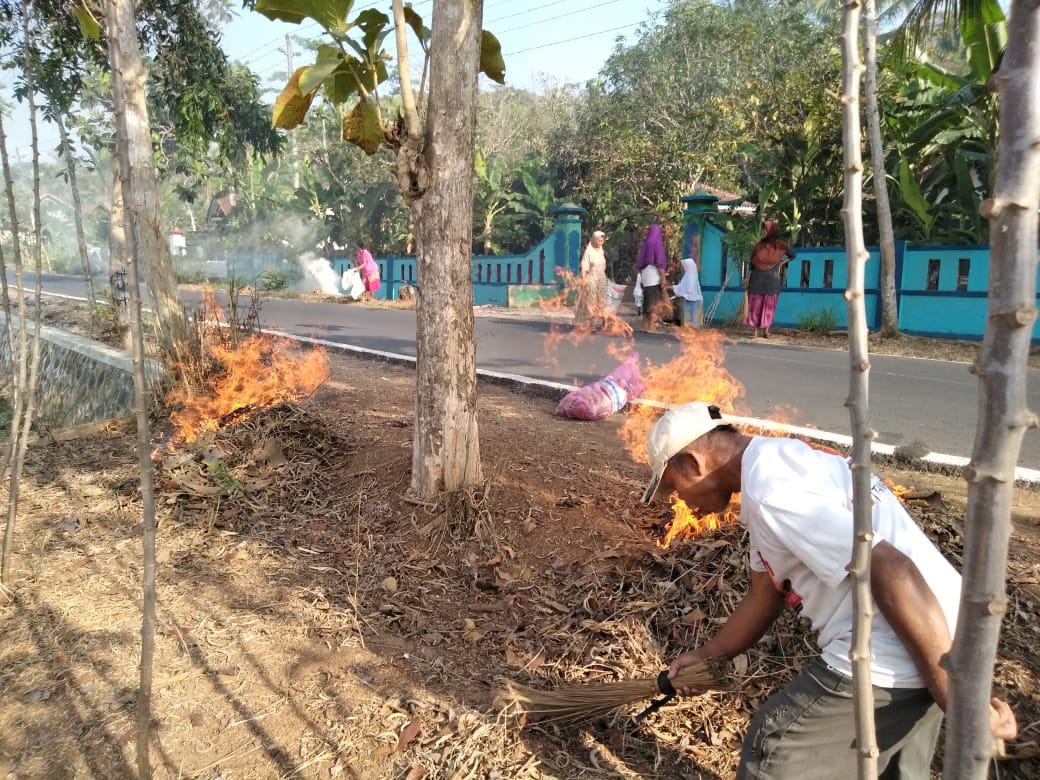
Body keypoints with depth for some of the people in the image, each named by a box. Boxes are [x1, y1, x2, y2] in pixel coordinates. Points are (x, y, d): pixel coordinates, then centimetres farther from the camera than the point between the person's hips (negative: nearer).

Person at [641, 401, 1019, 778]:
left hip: (891, 658, -10)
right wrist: (704, 656, 26)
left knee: (771, 749, 7)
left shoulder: (770, 489, -21)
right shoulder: (777, 461, 12)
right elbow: (763, 596, 21)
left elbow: (892, 574, -28)